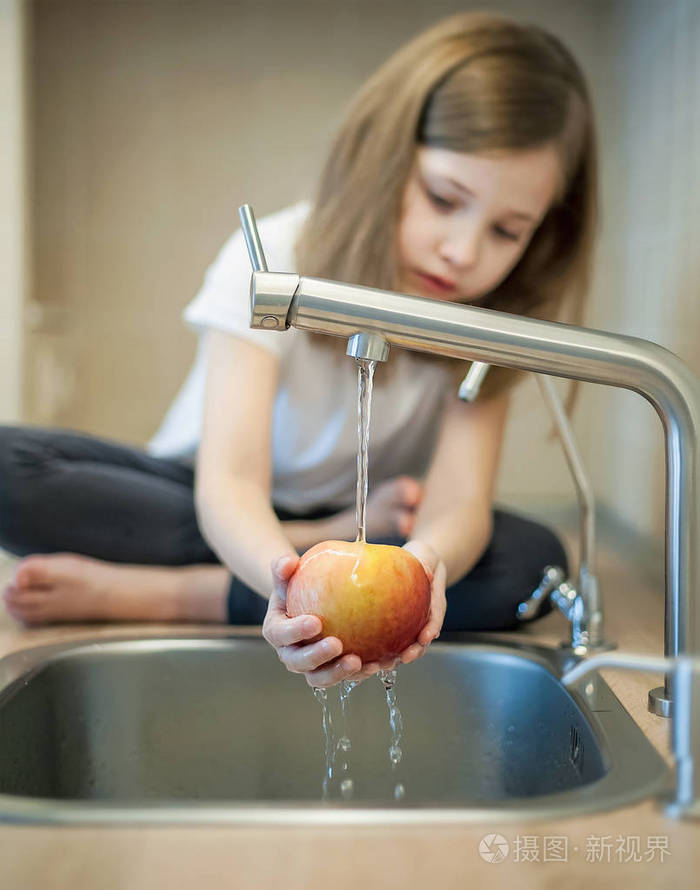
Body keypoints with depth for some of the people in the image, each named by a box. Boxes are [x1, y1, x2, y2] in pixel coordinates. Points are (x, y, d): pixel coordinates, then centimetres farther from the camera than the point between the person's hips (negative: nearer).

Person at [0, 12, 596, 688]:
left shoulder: (492, 317, -14)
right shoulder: (271, 261, -22)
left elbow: (459, 503, -26)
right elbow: (229, 483, -33)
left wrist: (427, 557, -51)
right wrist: (290, 577, -56)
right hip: (239, 526, -2)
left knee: (530, 560, -29)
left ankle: (155, 593, -25)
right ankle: (337, 543, -20)